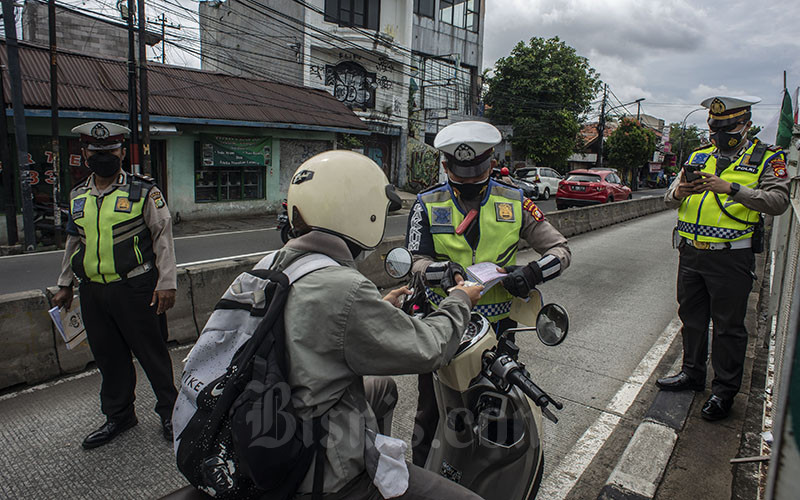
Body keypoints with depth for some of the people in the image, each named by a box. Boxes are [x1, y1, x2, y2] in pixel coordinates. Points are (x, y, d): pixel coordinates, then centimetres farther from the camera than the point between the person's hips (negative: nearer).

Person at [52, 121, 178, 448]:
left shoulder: (143, 191, -5)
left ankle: (169, 411, 21)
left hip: (136, 289, -5)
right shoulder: (78, 196, 12)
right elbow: (73, 241, 21)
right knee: (108, 357, 15)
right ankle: (118, 415, 32)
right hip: (92, 292, 5)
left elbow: (163, 236, -7)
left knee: (152, 353, 4)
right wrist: (65, 285, 22)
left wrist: (166, 283, -13)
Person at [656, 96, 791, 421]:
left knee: (728, 327, 4)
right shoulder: (698, 157, 13)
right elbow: (669, 199, 10)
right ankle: (692, 373, 33)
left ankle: (724, 390, 17)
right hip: (691, 253, 5)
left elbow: (778, 201, -12)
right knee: (691, 318, 16)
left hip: (731, 258, -4)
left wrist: (731, 188, -22)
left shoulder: (767, 158, 2)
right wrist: (679, 192, -13)